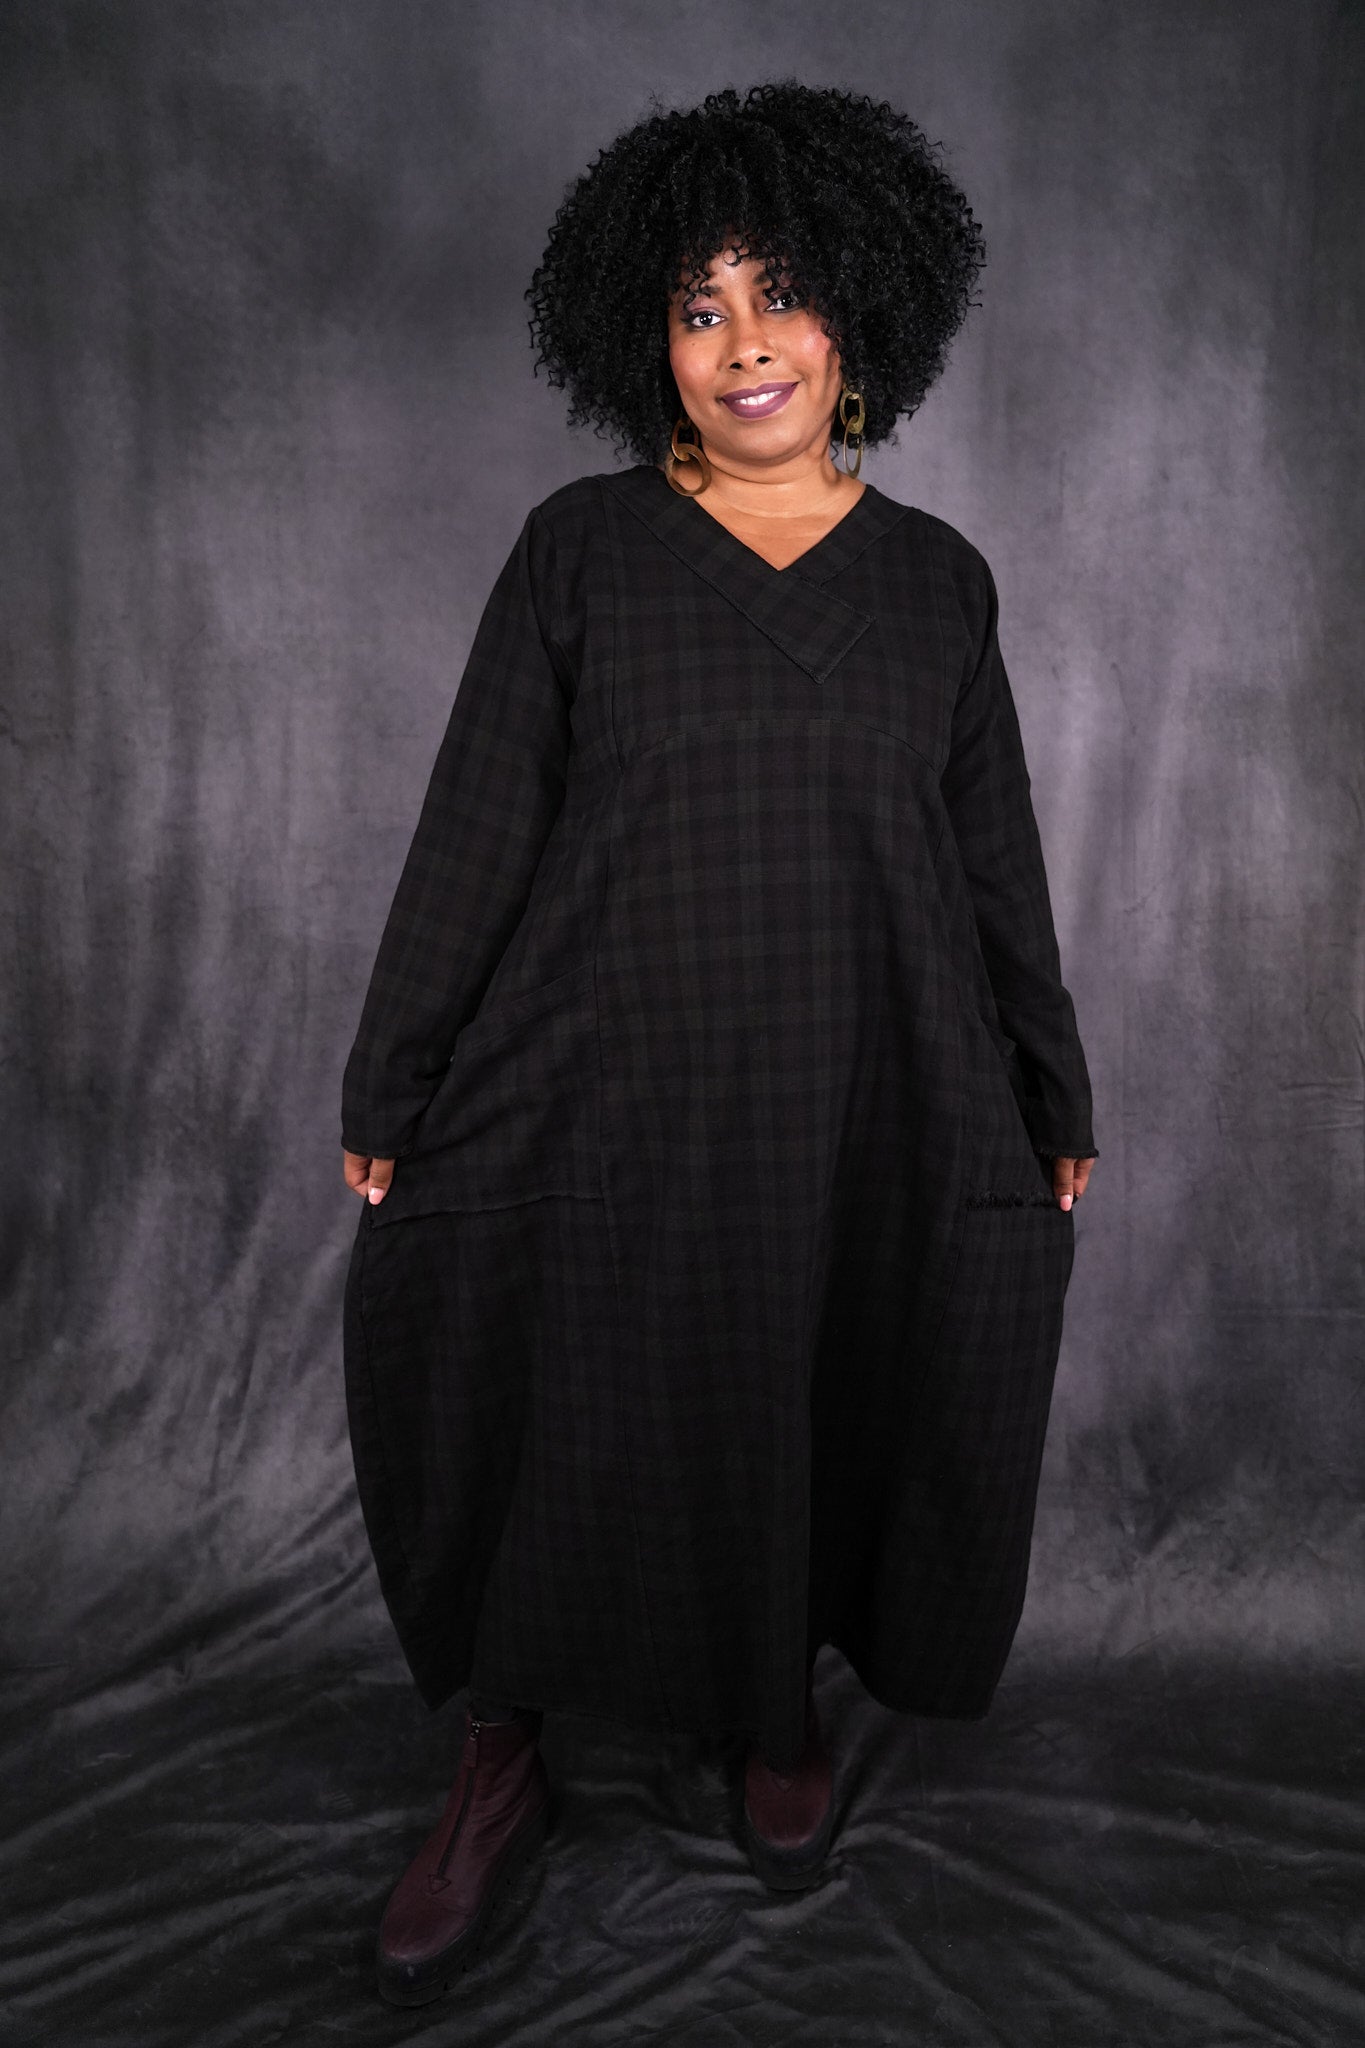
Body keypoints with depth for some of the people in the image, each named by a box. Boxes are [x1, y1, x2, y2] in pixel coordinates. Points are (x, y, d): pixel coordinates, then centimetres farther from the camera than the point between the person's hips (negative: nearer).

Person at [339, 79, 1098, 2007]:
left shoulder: (938, 578, 7)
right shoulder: (580, 547, 1)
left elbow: (997, 860, 10)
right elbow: (474, 829, -1)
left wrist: (1055, 1100, 12)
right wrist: (391, 1091, -1)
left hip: (860, 1114, 2)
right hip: (599, 1106, -1)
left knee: (815, 1420, 13)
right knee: (552, 1423, 7)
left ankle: (781, 1710, 42)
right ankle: (501, 1768, 32)